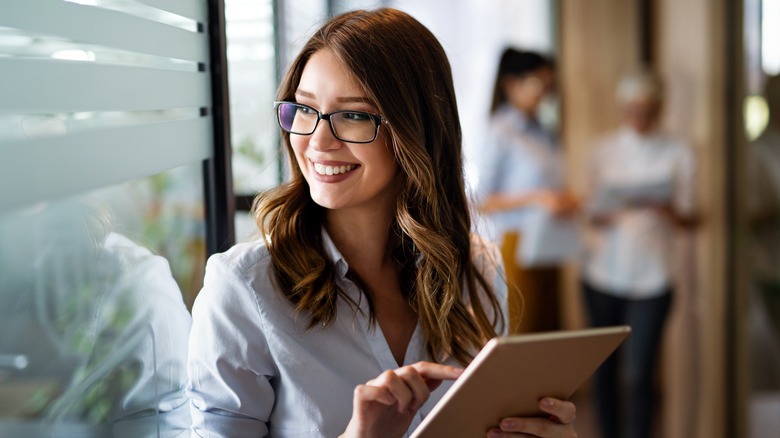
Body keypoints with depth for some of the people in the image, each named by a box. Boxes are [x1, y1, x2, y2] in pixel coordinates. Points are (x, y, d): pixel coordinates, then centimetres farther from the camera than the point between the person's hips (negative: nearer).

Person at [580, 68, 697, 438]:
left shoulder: (678, 154, 4)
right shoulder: (604, 150, 7)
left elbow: (688, 220, 1)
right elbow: (591, 211, 7)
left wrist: (667, 209, -21)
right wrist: (604, 217, -17)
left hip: (651, 278, -2)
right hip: (603, 272, 2)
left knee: (637, 375, -9)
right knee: (605, 369, 7)